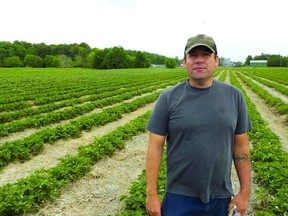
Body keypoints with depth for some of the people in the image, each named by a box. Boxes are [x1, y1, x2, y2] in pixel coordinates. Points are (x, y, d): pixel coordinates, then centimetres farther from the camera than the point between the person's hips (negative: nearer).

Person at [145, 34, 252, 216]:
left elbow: (241, 146, 2)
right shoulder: (168, 98, -9)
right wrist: (152, 194, -7)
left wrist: (245, 191, 3)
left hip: (220, 197, 3)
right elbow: (155, 147, -8)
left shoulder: (234, 96, -2)